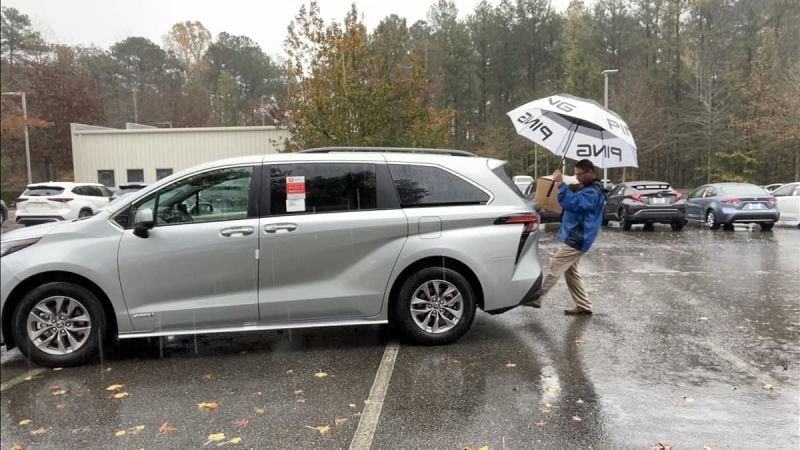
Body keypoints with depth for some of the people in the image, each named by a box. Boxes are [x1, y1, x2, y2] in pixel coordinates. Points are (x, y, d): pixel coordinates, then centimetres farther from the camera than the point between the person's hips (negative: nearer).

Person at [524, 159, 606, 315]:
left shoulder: (593, 192, -17)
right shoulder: (586, 189, 18)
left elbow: (572, 203, -32)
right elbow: (575, 203, 28)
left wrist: (561, 184, -34)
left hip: (576, 239, -11)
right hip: (574, 237, 11)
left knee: (554, 268, -7)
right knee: (571, 272, 13)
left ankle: (535, 297, -2)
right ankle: (584, 306, 17)